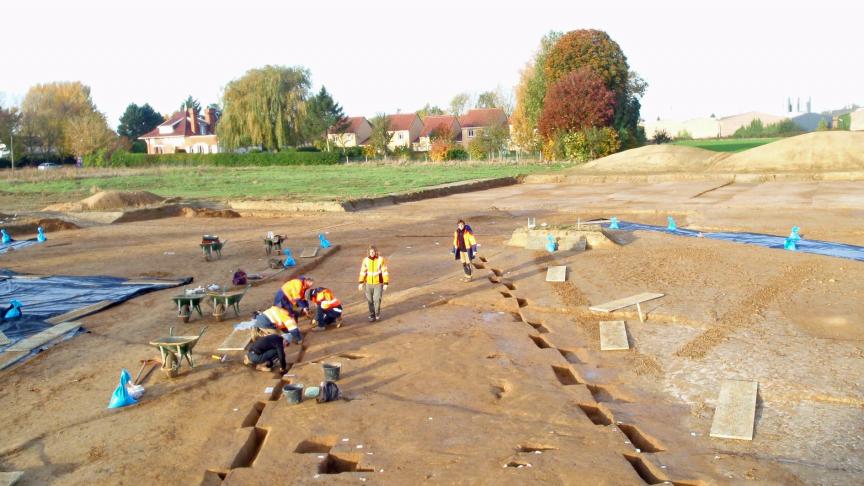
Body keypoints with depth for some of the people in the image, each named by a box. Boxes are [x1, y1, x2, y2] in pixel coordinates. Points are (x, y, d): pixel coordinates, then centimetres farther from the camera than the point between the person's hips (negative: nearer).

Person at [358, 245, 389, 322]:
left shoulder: (381, 259, -10)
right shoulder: (366, 260, -3)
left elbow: (385, 272, -7)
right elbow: (363, 272, 2)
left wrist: (386, 283, -9)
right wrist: (361, 283, -2)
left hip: (378, 284, -3)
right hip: (369, 284, 3)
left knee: (377, 299, -10)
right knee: (370, 300, 6)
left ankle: (377, 315, 11)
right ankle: (372, 316, 19)